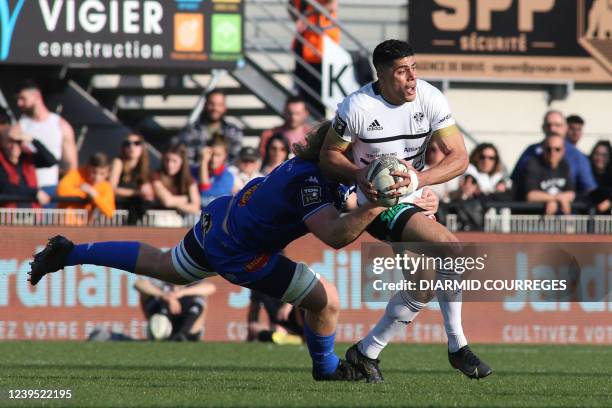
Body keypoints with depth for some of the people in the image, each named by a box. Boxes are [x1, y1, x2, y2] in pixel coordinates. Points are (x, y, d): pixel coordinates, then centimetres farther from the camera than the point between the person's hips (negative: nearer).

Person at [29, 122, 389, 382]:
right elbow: (335, 236, -43)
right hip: (237, 254, -9)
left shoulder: (309, 162, -5)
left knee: (163, 267, 33)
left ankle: (68, 253, 35)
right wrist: (375, 206, -48)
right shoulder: (309, 182, -32)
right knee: (326, 300, -6)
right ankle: (327, 369, 22)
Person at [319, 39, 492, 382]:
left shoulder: (430, 99, -11)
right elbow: (330, 154, -6)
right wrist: (359, 176, -26)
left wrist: (419, 179, -28)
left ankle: (367, 352, 25)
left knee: (424, 286, 9)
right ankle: (458, 347, -14)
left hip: (416, 199, 6)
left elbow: (459, 158, -13)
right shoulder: (357, 108, -19)